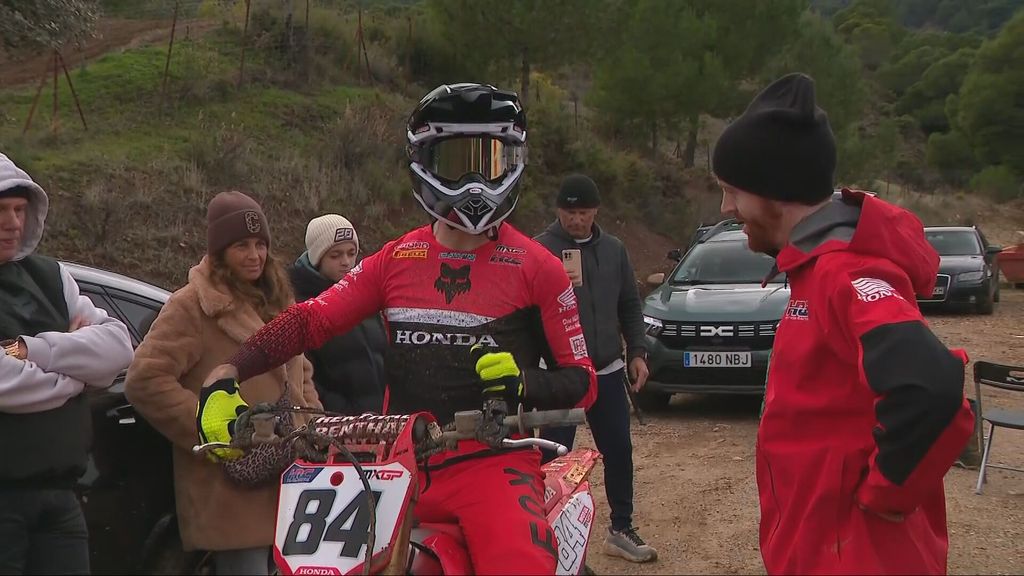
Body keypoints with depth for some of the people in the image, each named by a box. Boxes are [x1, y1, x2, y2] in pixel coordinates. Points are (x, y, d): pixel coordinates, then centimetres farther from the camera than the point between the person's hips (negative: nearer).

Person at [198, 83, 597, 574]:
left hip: (492, 464, -4)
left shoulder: (537, 268, 2)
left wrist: (523, 382, -18)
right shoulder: (396, 259, 12)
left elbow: (581, 381, 3)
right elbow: (312, 319, 6)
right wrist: (226, 374, -7)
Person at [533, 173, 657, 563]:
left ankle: (621, 530, 21)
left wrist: (637, 352, 9)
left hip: (607, 371, 5)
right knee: (554, 458, -1)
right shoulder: (540, 249, -6)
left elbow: (629, 305, 17)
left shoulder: (613, 249, 10)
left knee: (619, 451, 8)